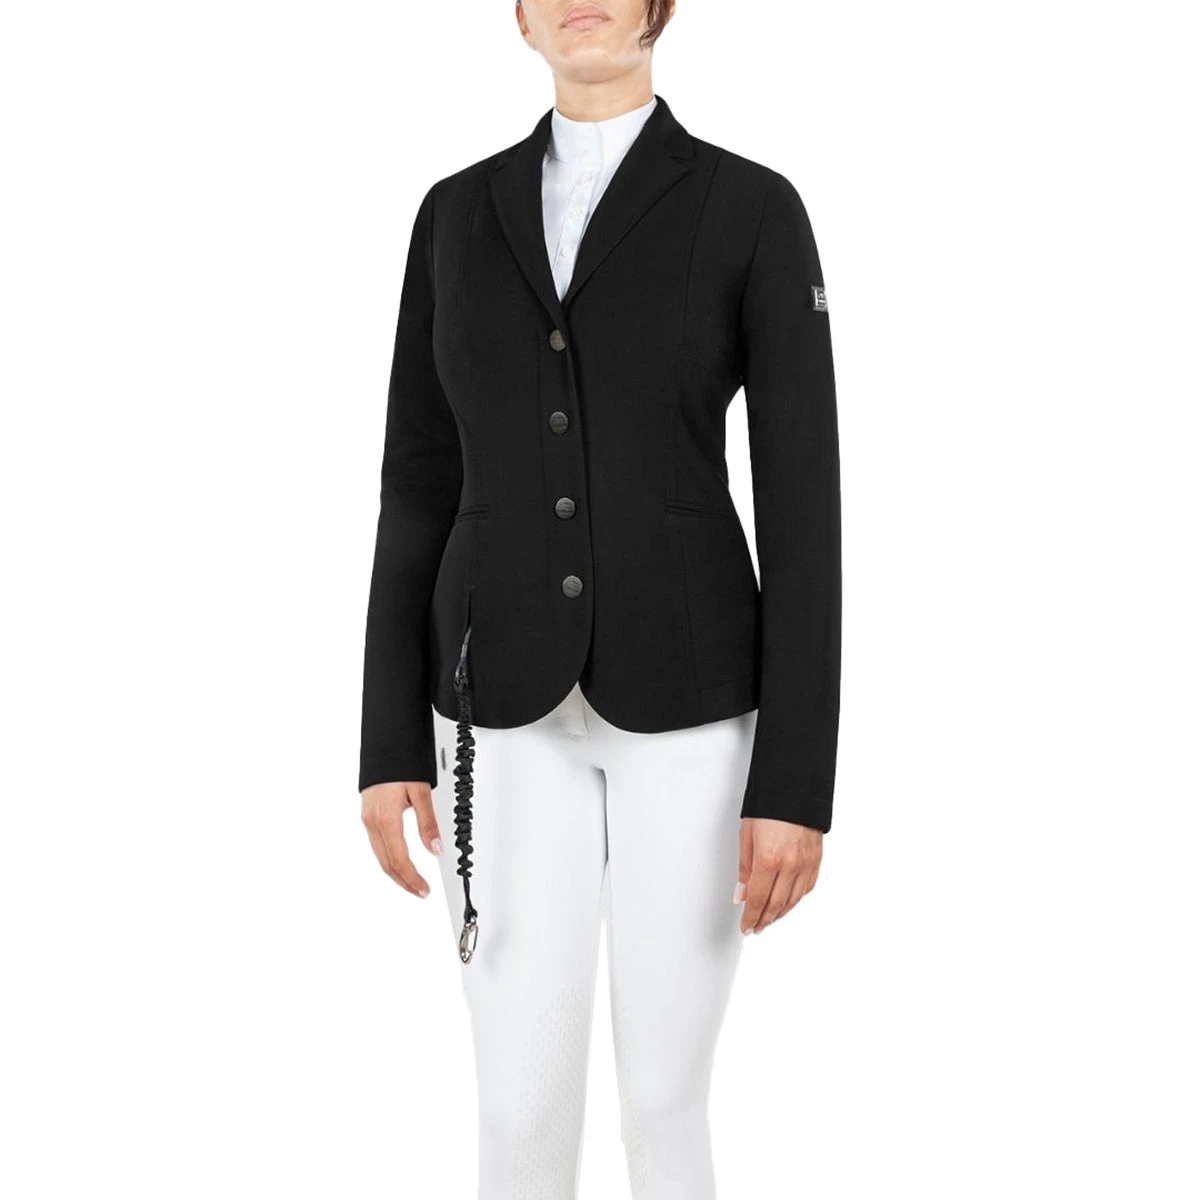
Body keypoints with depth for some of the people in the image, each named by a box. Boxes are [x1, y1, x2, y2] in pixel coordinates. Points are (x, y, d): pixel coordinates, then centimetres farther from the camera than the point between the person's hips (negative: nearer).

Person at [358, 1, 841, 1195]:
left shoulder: (754, 210, -4)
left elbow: (801, 499, -7)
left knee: (665, 1104, 7)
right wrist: (389, 740, 4)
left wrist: (796, 782, -11)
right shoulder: (458, 214, 6)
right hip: (510, 706, 2)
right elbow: (418, 485, 7)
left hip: (688, 701, -2)